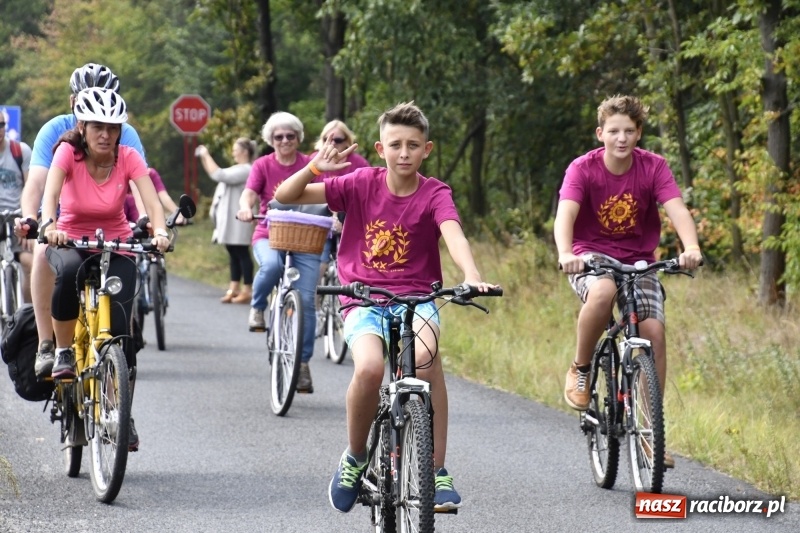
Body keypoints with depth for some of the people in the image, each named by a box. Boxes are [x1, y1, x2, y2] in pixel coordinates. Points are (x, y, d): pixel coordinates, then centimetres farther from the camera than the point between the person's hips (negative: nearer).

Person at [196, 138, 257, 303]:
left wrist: (206, 155, -12)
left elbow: (218, 175, -22)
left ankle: (247, 290, -5)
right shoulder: (238, 169, 19)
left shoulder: (246, 170, -15)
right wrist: (204, 158, 15)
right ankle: (234, 289, 15)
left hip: (238, 220, -11)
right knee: (233, 253, 11)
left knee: (241, 253, -7)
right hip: (229, 220, 11)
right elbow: (217, 174, 23)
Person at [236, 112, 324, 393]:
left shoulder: (310, 165, 6)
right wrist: (245, 208, -31)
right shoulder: (263, 165, 5)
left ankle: (303, 364, 1)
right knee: (271, 265, -37)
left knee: (305, 300, -9)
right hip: (269, 235, -1)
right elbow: (249, 193, -8)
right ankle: (257, 307, -6)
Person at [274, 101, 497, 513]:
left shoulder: (434, 194, -4)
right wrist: (314, 168, -19)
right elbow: (285, 196, -1)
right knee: (369, 367, -31)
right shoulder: (363, 183, -1)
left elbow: (453, 234, -25)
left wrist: (472, 275, -43)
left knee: (425, 355, -34)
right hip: (364, 301, 0)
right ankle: (355, 458, -2)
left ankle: (437, 471, -21)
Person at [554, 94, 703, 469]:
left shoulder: (653, 167, -8)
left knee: (654, 332, -17)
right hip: (591, 255, -2)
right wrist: (565, 254, -47)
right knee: (603, 292, -37)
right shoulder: (583, 169, -13)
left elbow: (676, 208, -22)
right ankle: (580, 369, -12)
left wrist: (691, 247, -42)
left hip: (638, 261, 2)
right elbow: (565, 214, -27)